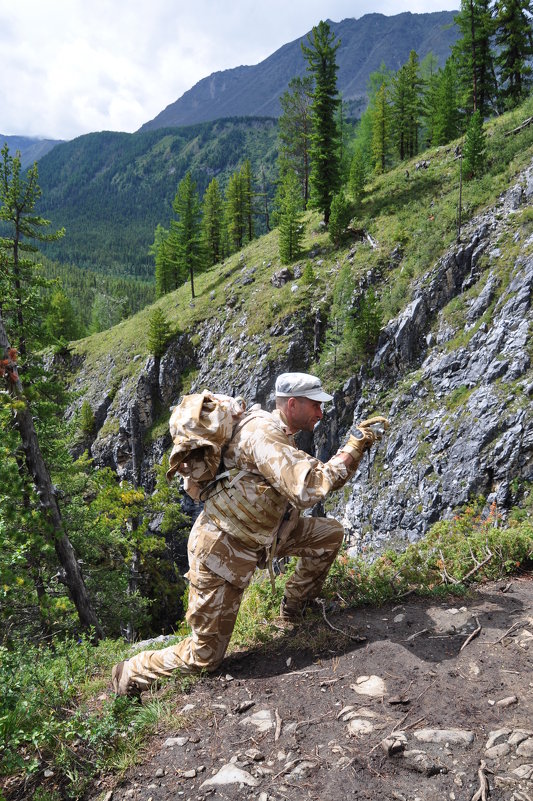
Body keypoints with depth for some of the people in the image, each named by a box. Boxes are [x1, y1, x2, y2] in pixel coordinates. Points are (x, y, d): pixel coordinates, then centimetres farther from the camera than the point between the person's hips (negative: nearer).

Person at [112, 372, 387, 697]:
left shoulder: (278, 434, 5)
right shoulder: (263, 433, -26)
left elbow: (317, 479, 8)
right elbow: (307, 490, -37)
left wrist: (355, 450, -3)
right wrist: (353, 448, -28)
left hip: (256, 535, 9)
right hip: (221, 550, -9)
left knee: (330, 532, 3)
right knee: (204, 657, 3)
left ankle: (295, 606, 21)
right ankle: (130, 675, 27)